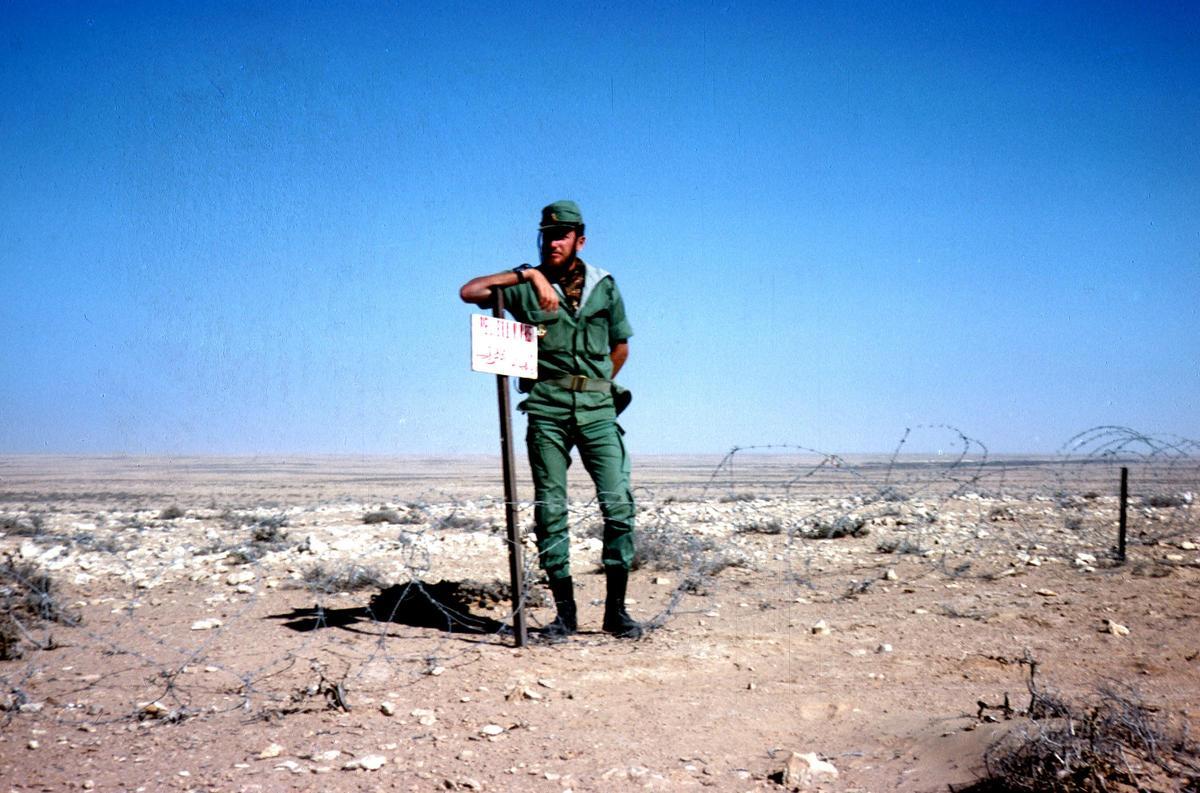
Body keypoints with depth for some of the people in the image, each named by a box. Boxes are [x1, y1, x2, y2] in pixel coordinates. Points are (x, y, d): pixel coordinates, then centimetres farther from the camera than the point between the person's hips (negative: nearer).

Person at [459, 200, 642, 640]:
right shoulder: (526, 286, 7)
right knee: (550, 508, 0)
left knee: (618, 502, -9)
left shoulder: (604, 285, 12)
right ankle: (564, 612, 7)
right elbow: (469, 291, -7)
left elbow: (620, 345, 22)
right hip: (546, 406, -1)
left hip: (597, 405, 1)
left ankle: (616, 609, 0)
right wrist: (528, 274, -12)